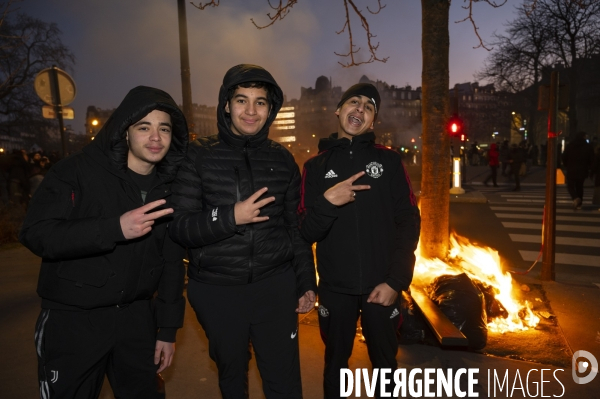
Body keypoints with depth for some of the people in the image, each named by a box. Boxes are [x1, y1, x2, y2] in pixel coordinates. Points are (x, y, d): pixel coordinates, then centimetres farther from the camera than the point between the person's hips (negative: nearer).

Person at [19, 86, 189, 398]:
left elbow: (172, 262, 4)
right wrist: (115, 228, -32)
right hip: (72, 319, -3)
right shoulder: (77, 170, -11)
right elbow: (36, 234, -18)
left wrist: (168, 329, 5)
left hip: (137, 316, 4)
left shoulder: (170, 187, 0)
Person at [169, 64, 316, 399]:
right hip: (216, 292, 0)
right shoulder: (199, 156, -4)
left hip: (275, 286, 1)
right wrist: (230, 217, -23)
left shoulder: (282, 159, 3)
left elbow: (295, 226, 8)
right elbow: (178, 226, -8)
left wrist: (307, 282, 8)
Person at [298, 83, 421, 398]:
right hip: (335, 287, 0)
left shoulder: (388, 160, 0)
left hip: (381, 284, 0)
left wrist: (396, 280, -10)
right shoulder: (316, 166, 1)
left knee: (385, 363, 19)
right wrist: (327, 202, -23)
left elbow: (409, 222, -3)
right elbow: (306, 233, -5)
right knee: (336, 362, 18)